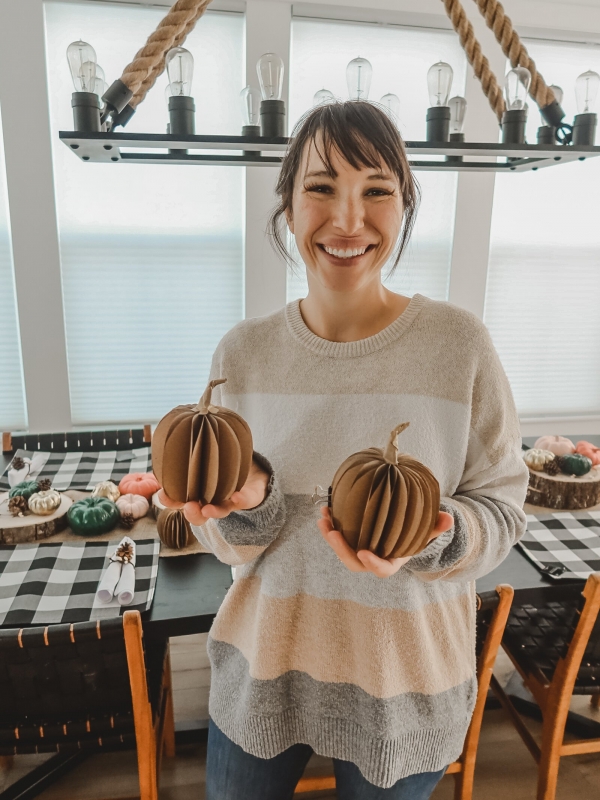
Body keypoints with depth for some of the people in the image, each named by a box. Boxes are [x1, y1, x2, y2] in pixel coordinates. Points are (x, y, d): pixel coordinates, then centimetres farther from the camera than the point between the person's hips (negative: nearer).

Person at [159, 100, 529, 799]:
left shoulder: (459, 343, -15)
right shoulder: (243, 354, -9)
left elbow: (501, 509, -8)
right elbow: (232, 545, -3)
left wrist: (433, 539, -29)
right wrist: (249, 502, -25)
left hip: (406, 679, -1)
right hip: (262, 668, 2)